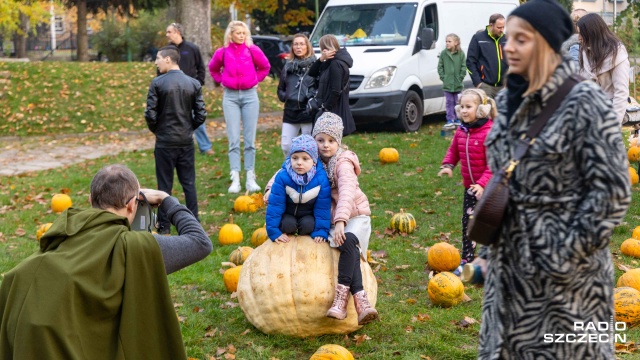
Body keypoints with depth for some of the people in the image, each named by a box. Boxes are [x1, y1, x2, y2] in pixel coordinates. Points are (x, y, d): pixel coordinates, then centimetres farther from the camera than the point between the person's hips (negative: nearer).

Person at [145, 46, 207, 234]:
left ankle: (164, 226, 9)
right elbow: (201, 115, 0)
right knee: (189, 183, 10)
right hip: (186, 141, 3)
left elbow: (150, 114, -11)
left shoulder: (158, 83, -9)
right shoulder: (193, 84, 1)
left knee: (164, 185, 5)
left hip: (165, 141, -3)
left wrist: (156, 130, 8)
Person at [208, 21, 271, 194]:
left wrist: (256, 81, 7)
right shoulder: (222, 52, 1)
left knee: (250, 139, 3)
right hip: (230, 97, 0)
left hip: (250, 95, 0)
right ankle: (235, 179, -2)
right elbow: (213, 69, 20)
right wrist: (221, 81, 9)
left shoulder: (253, 50, -2)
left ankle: (250, 178, 8)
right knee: (233, 139, -2)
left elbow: (265, 67, 14)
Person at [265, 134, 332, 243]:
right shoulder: (282, 177, -25)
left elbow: (323, 206, -13)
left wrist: (321, 231, -16)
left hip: (308, 215, 1)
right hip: (288, 214, -1)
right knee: (288, 224, -29)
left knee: (308, 224, -27)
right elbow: (275, 204, -20)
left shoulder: (321, 178, -22)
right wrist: (274, 231, -22)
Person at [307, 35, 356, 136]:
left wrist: (325, 108, -17)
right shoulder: (330, 63, 14)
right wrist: (321, 59, -1)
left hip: (334, 113, -10)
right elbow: (311, 73, 14)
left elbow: (336, 91, -21)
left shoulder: (336, 64, -15)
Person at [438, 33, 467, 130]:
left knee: (457, 102, 9)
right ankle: (450, 120, 8)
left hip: (458, 84, 0)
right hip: (447, 84, 1)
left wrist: (460, 77, -7)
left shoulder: (461, 54, -3)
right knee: (449, 102, 4)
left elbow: (463, 67, -1)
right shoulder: (443, 53, 0)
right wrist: (443, 77, -4)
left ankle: (457, 120, 18)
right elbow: (440, 67, 4)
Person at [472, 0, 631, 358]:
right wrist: (488, 250, 11)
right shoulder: (508, 101, 7)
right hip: (510, 265, 7)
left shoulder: (585, 102, -14)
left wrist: (564, 258, -15)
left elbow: (613, 190, -15)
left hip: (564, 274, -7)